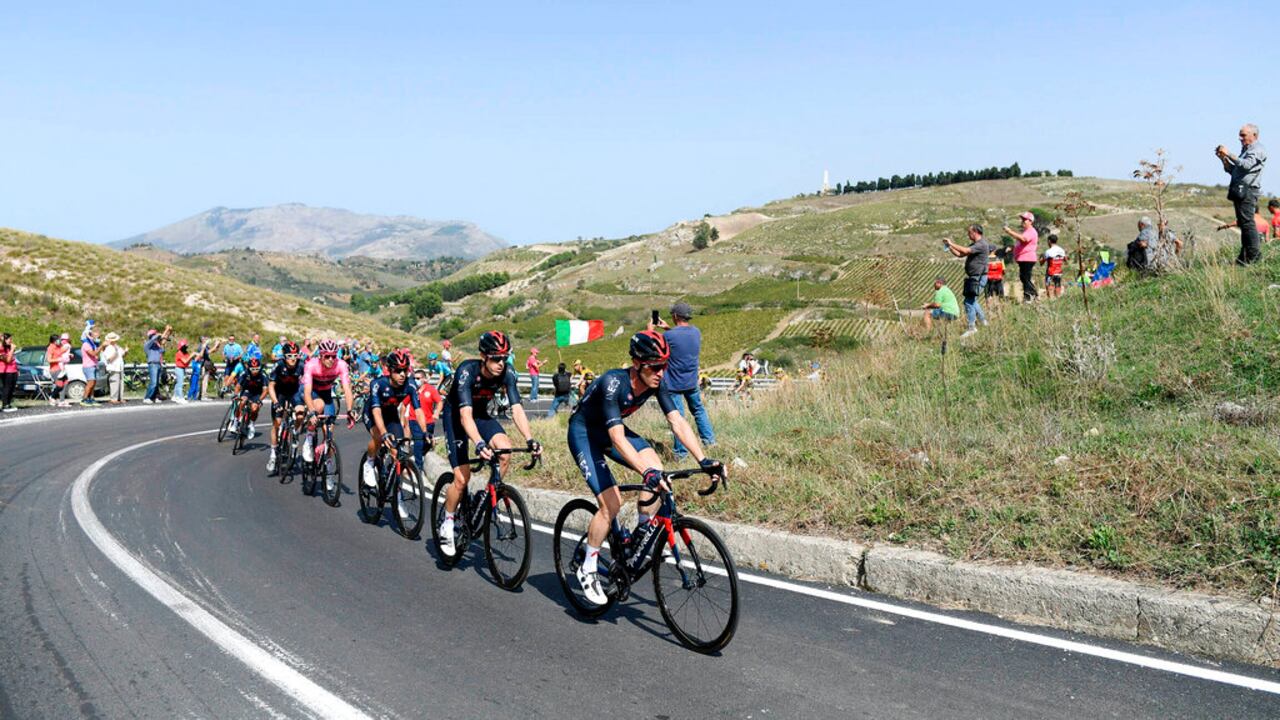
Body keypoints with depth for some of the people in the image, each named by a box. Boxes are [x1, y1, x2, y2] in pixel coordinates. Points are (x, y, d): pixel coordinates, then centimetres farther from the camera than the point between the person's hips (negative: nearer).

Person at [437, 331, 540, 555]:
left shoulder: (507, 373, -21)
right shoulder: (467, 370, -32)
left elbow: (517, 409, -26)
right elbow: (465, 414, -41)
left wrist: (530, 440, -41)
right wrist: (479, 444, -56)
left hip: (481, 414, 4)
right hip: (455, 415, -4)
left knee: (505, 449, -26)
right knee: (462, 477, -13)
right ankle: (447, 524, 9)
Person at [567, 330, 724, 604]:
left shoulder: (656, 382, -17)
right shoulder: (613, 383, -35)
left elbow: (677, 422, -18)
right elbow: (617, 438, -42)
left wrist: (703, 460, -29)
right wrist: (646, 472, -53)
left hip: (610, 429, 6)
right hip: (583, 432, -6)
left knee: (654, 466, -20)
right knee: (611, 503, -18)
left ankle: (642, 533, 0)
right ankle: (588, 569, 0)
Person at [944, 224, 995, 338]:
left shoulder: (981, 244, -15)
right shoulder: (974, 245, 18)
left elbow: (965, 251, -26)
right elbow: (960, 254, 19)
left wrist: (951, 244, -19)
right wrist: (950, 247, 7)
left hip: (978, 278, -10)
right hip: (973, 277, 10)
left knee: (969, 301, -12)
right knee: (971, 300, 19)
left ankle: (972, 327, -10)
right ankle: (983, 320, 30)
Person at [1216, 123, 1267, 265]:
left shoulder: (1258, 150, -4)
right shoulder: (1246, 150, 25)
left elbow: (1246, 165, -21)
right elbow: (1233, 170, 23)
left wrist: (1228, 154, -18)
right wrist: (1224, 159, 10)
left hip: (1247, 191, -10)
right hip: (1240, 191, 10)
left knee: (1247, 223, -12)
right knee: (1243, 223, 9)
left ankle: (1253, 257, -11)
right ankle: (1245, 256, 12)